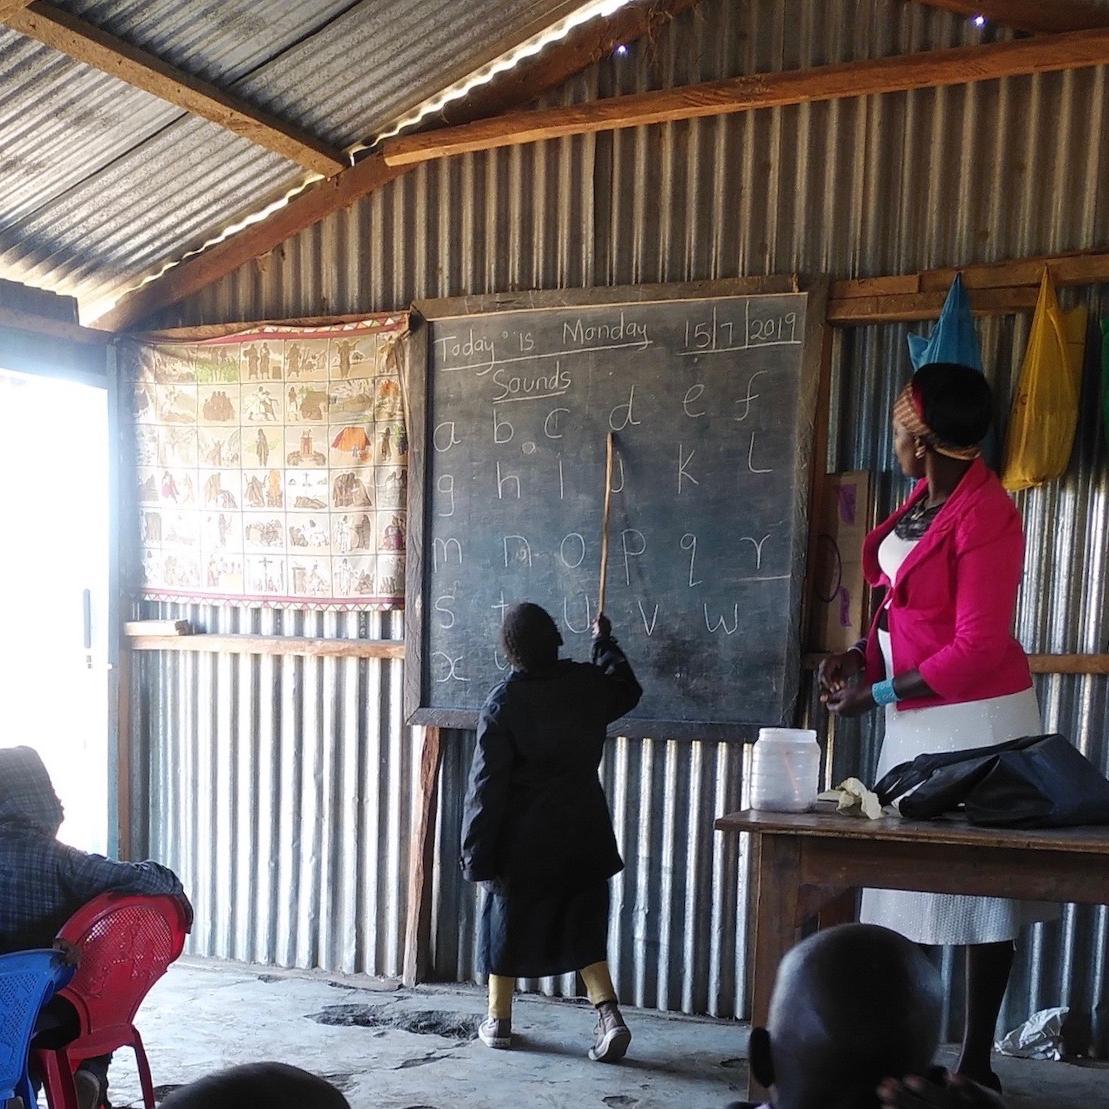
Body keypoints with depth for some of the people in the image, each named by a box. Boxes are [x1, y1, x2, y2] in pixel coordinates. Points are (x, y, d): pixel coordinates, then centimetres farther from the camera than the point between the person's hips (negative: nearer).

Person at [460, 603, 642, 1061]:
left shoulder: (502, 703, -13)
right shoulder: (588, 683, -3)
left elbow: (488, 783, -12)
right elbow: (627, 690, 22)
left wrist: (478, 854, -7)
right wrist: (605, 643, 36)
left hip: (523, 838, -3)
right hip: (583, 833, 3)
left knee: (508, 924, 14)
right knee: (582, 928, 13)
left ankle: (499, 1020, 25)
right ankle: (609, 1013, -1)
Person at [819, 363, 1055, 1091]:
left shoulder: (984, 515, -21)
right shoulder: (927, 499, 6)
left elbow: (978, 648, -22)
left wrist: (877, 695, -18)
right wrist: (864, 655, 1)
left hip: (973, 721, -9)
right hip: (920, 718, 9)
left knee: (982, 892, 5)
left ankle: (977, 1065, 19)